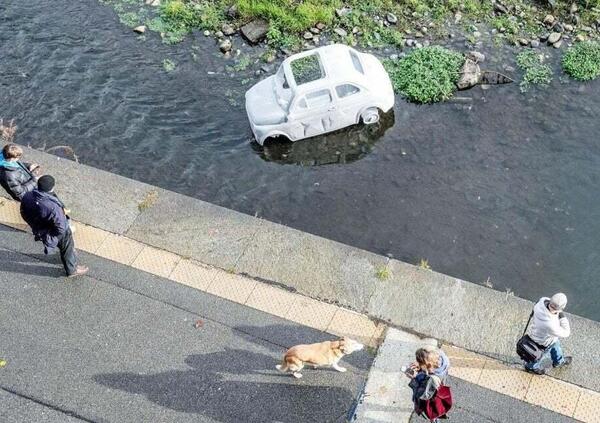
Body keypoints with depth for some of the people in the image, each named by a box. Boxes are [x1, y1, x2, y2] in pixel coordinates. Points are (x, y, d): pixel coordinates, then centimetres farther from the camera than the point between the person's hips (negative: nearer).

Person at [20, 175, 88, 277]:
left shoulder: (27, 197, -23)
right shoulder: (53, 207, -43)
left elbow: (24, 214, -3)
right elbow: (61, 228, -32)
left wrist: (34, 223, 13)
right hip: (56, 233, -6)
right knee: (67, 249, 24)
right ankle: (72, 269, 48)